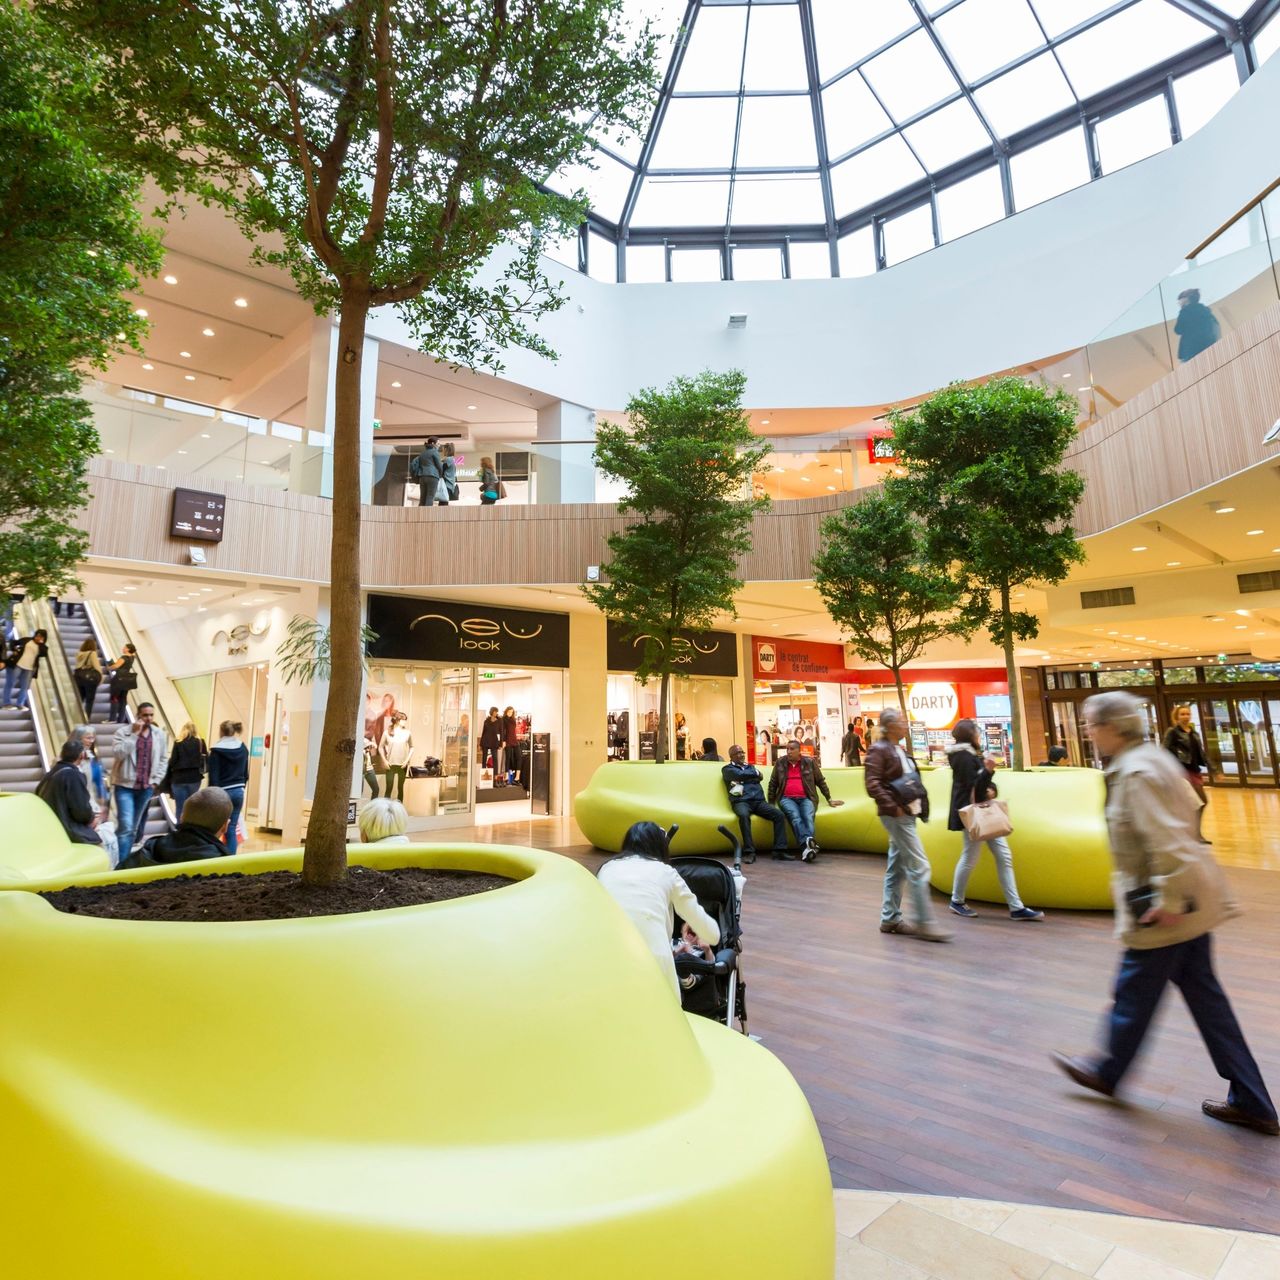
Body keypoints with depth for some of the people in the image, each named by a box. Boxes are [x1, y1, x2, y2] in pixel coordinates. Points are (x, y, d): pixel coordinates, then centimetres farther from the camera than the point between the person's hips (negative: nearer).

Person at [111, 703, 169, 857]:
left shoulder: (159, 734, 4)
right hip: (125, 785, -4)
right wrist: (134, 734, -21)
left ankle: (125, 860, 25)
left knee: (133, 827, 13)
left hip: (146, 787, 4)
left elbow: (163, 759, 9)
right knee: (126, 826, -12)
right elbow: (117, 753, -20)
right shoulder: (123, 731, -6)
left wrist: (155, 780, 1)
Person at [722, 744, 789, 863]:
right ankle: (749, 852, -35)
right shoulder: (727, 769, 13)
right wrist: (755, 773, 8)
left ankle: (779, 851, -19)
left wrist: (742, 782, -4)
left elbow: (760, 777, 7)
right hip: (741, 802, -5)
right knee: (744, 815, -39)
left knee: (780, 815, -18)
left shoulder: (751, 767, 28)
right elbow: (740, 775, -8)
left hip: (759, 801, 5)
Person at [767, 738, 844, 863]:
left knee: (808, 817, -31)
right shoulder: (780, 763, 10)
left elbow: (820, 781, 18)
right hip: (787, 798, 0)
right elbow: (773, 784, 17)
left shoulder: (810, 762, 9)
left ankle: (806, 847, -50)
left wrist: (829, 799, 18)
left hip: (806, 798, 0)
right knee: (795, 816, -32)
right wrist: (771, 803, 14)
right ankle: (808, 843, -51)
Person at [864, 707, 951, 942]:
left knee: (896, 868, 13)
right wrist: (893, 807, -21)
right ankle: (924, 923, -3)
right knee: (919, 867, -9)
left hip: (907, 814, 9)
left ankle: (890, 919, 20)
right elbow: (872, 784, -19)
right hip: (896, 816, -9)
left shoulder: (899, 750, 16)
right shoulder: (878, 750, -11)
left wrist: (920, 804, 9)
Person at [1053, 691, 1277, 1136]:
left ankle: (1109, 1070, 33)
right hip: (1193, 898, 9)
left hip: (1164, 908, -9)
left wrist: (1168, 902, -22)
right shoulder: (1153, 758, 6)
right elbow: (1186, 809, 17)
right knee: (1202, 990, 18)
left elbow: (1168, 841, -29)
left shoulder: (1135, 773, -24)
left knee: (1134, 992, 11)